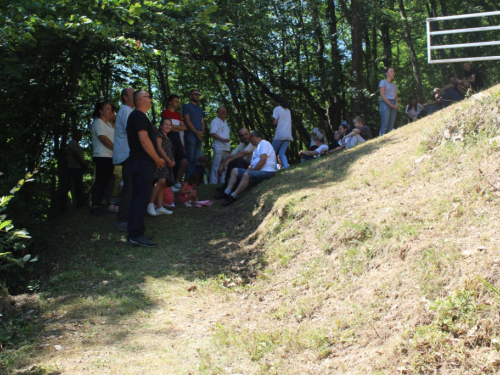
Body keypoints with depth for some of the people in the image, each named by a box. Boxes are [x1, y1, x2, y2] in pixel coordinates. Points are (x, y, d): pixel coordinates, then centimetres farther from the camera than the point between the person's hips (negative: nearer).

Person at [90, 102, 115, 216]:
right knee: (100, 181, -9)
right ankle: (94, 206, -6)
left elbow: (112, 137, 12)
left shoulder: (108, 124, 22)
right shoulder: (98, 122, -6)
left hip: (110, 156, 9)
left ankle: (98, 205, 12)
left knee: (104, 181, 8)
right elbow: (103, 138, -15)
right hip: (102, 156, -9)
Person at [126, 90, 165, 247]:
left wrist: (156, 159, 16)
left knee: (138, 197, 11)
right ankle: (136, 234, -12)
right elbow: (144, 139, -20)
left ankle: (134, 233, 15)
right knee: (142, 197, -11)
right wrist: (157, 159, -13)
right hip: (143, 163, -11)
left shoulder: (136, 116, 21)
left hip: (139, 162, 11)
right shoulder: (139, 116, -11)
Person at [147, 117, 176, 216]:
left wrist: (172, 161, 9)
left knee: (163, 184, 3)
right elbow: (159, 148, -12)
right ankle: (150, 204, -21)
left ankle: (159, 207, 0)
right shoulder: (159, 134, -1)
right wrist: (169, 161, -11)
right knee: (161, 181, -25)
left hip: (167, 163, 9)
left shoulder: (168, 138, 25)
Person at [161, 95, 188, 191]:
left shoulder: (178, 114, 22)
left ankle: (177, 183, 10)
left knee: (184, 162, -1)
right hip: (169, 138, -7)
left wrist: (175, 126, -4)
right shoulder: (166, 112, -1)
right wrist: (180, 129, 3)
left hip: (178, 139, 7)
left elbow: (185, 127, 13)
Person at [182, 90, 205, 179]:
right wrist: (196, 132, -12)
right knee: (190, 158, -11)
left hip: (199, 136, 6)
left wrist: (201, 132, -3)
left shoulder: (200, 109, 23)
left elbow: (202, 122, 17)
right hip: (190, 135, -6)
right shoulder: (187, 106, 3)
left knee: (196, 159, 5)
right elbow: (187, 120, -6)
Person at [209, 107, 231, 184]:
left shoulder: (225, 122, 24)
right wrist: (223, 139, -21)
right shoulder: (215, 121, -2)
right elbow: (212, 133, -13)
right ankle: (213, 183, -10)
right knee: (216, 166, -9)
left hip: (226, 148, 8)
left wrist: (229, 146, 17)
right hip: (219, 148, -8)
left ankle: (223, 182, 13)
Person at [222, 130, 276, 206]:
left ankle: (232, 197, -35)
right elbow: (252, 163, 17)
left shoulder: (264, 143, -6)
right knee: (234, 171, 5)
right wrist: (249, 169, -3)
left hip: (266, 172, -11)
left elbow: (262, 161, -19)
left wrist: (251, 171, -14)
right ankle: (227, 193, -12)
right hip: (256, 171, 11)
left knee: (246, 175, -35)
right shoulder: (257, 148, 27)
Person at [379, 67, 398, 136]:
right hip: (385, 104, -6)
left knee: (391, 127, -1)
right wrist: (390, 104, -15)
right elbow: (382, 95, -7)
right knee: (384, 126, -16)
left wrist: (396, 104, -2)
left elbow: (396, 96, 19)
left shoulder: (394, 84, 24)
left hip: (393, 105, 6)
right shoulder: (383, 82, 4)